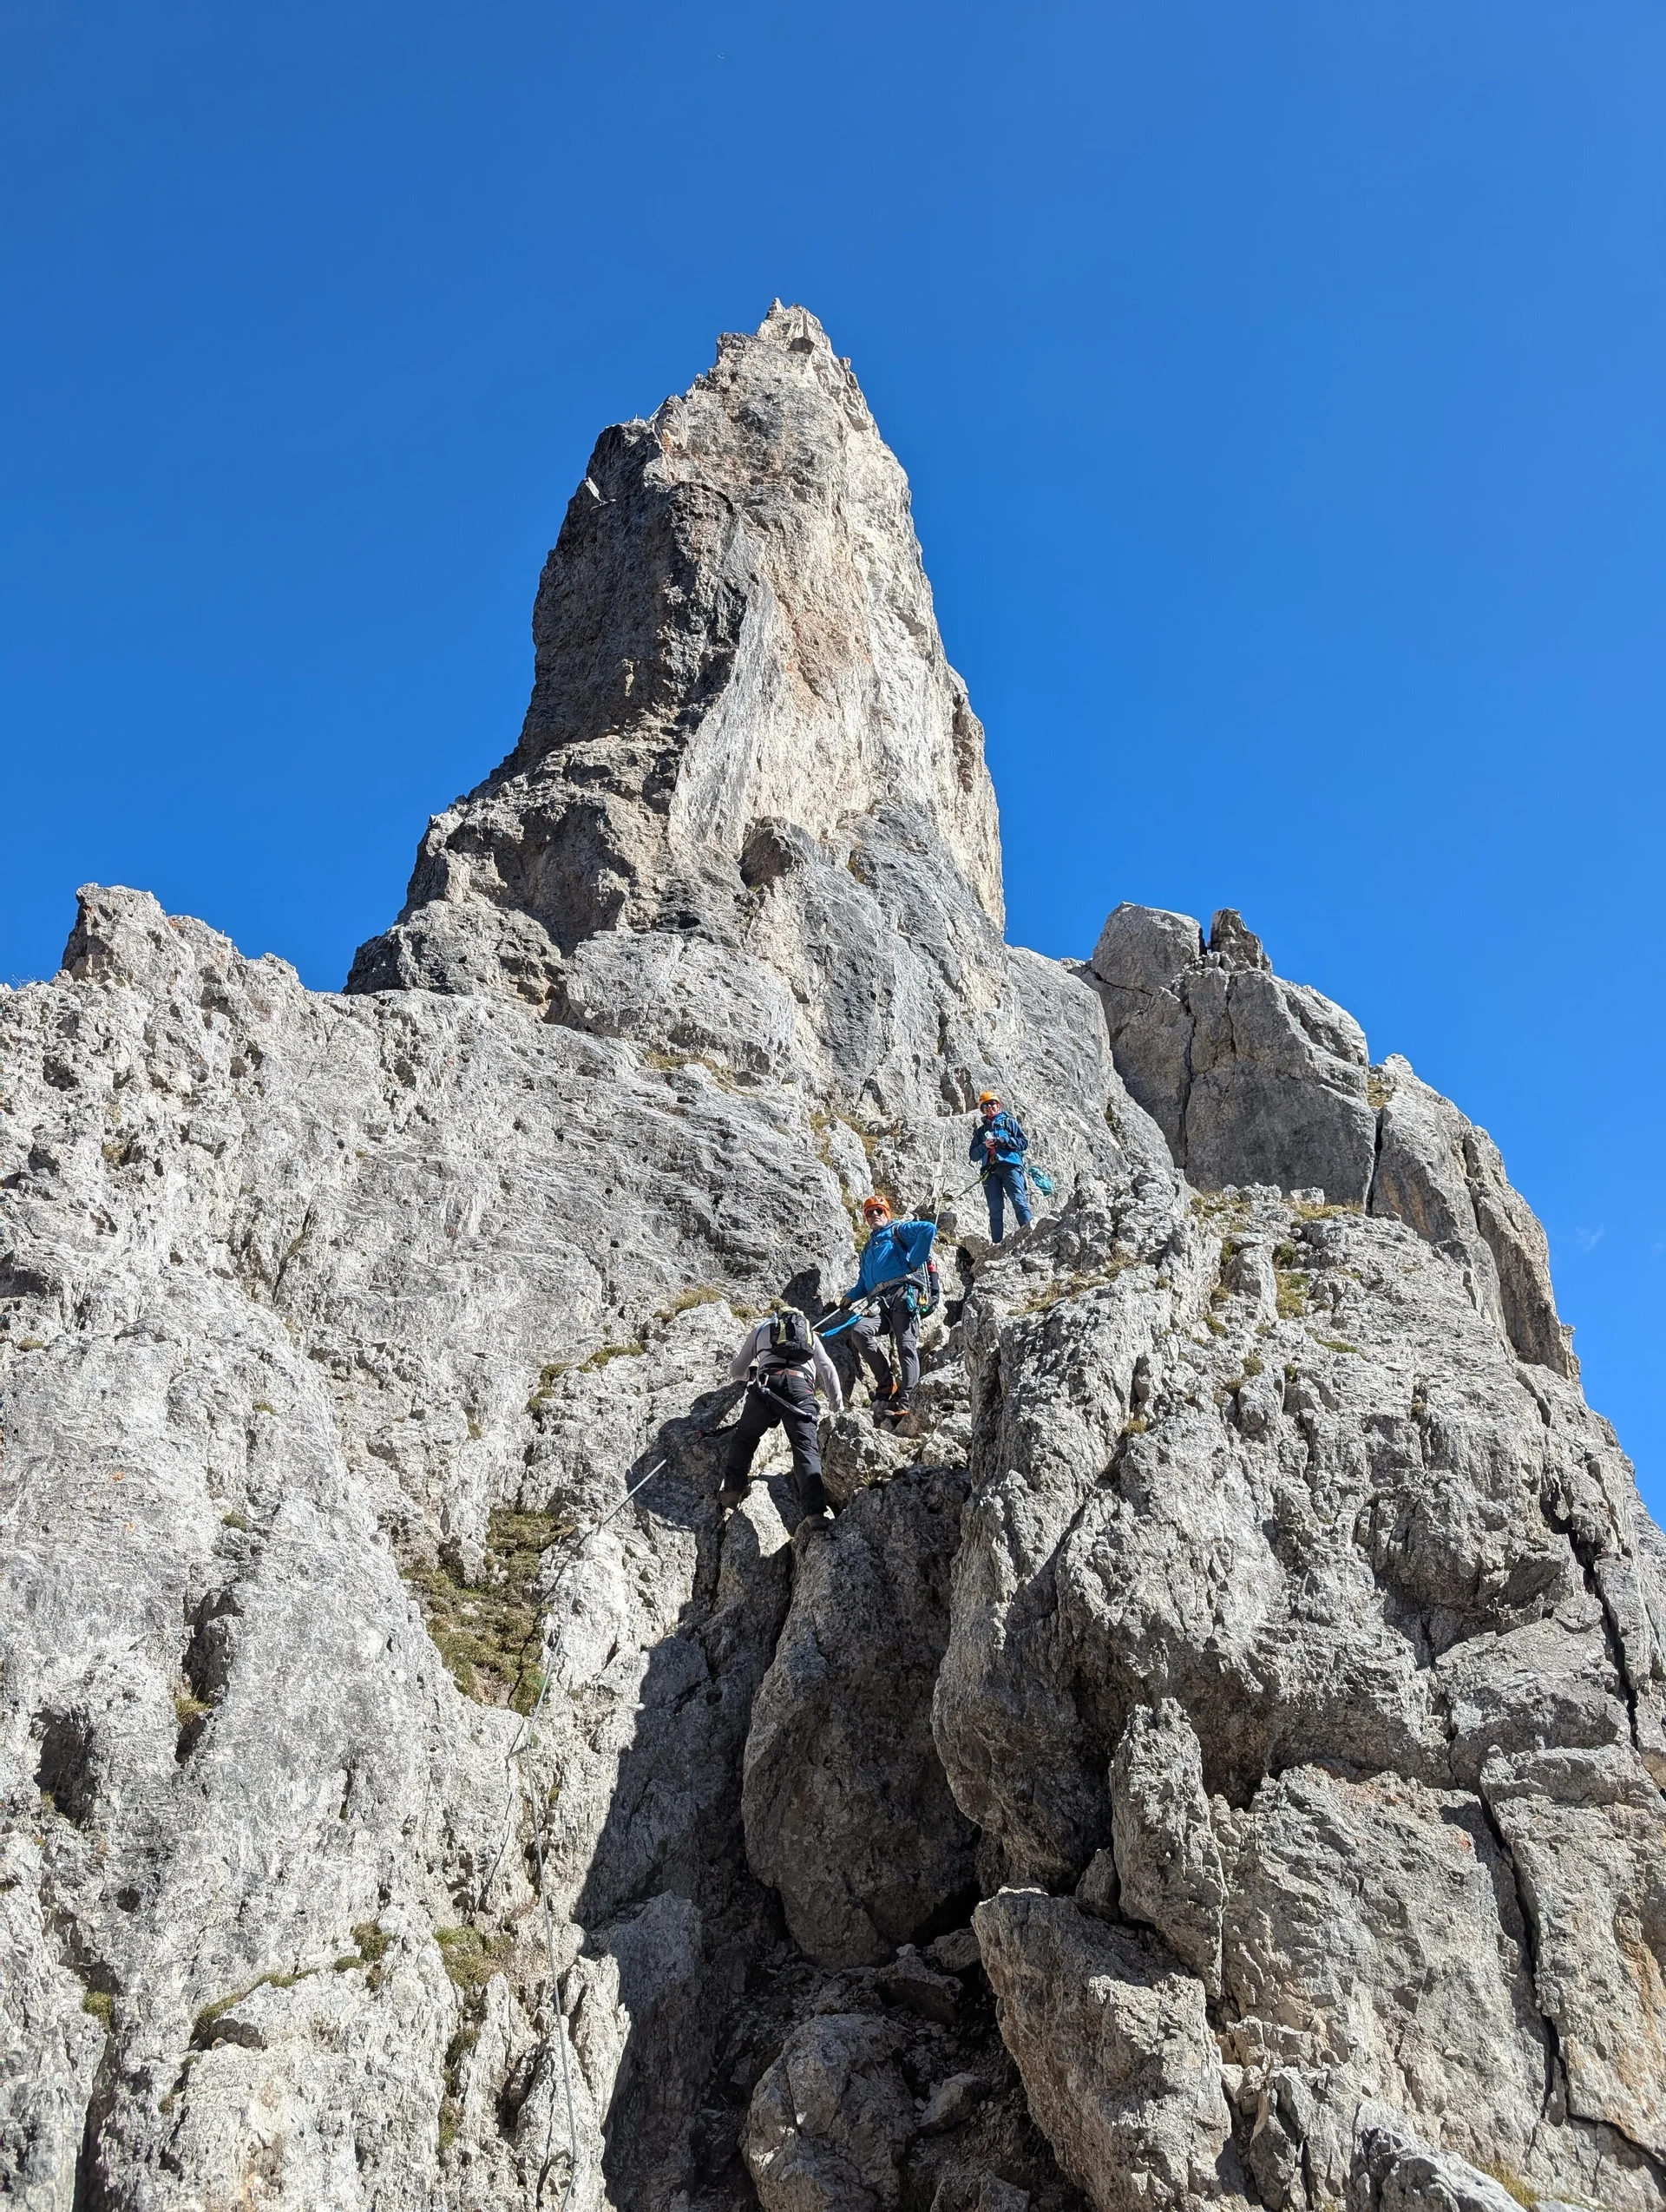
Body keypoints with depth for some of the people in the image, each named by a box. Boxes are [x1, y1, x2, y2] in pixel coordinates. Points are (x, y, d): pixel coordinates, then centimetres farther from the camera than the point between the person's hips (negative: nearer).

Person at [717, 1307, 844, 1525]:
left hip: (768, 1384, 0)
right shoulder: (810, 1334, 37)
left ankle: (733, 1490, 9)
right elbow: (828, 1370, 26)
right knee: (806, 1448, -8)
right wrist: (838, 1405, 29)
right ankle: (814, 1511, -25)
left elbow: (735, 1372, 40)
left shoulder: (760, 1330, 34)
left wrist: (750, 1373, 63)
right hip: (802, 1386, 0)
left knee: (744, 1437, 22)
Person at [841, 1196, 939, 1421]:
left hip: (904, 1293, -6)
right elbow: (864, 1282, 35)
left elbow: (929, 1229, -3)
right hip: (881, 1301, 6)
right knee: (859, 1331, -22)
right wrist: (850, 1296, 14)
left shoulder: (899, 1231, 14)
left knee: (906, 1345, -18)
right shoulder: (868, 1248, 35)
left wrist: (914, 1262, -6)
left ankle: (905, 1402, -25)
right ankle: (886, 1383, -16)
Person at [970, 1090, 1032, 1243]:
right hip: (990, 1171, 3)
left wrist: (1005, 1141, -6)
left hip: (1010, 1166, -3)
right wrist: (984, 1146, -2)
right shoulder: (980, 1131, 24)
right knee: (995, 1209, -3)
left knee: (1019, 1200, -20)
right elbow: (973, 1156, 17)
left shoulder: (1009, 1122, 16)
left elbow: (1024, 1143, 8)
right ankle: (996, 1242, -7)